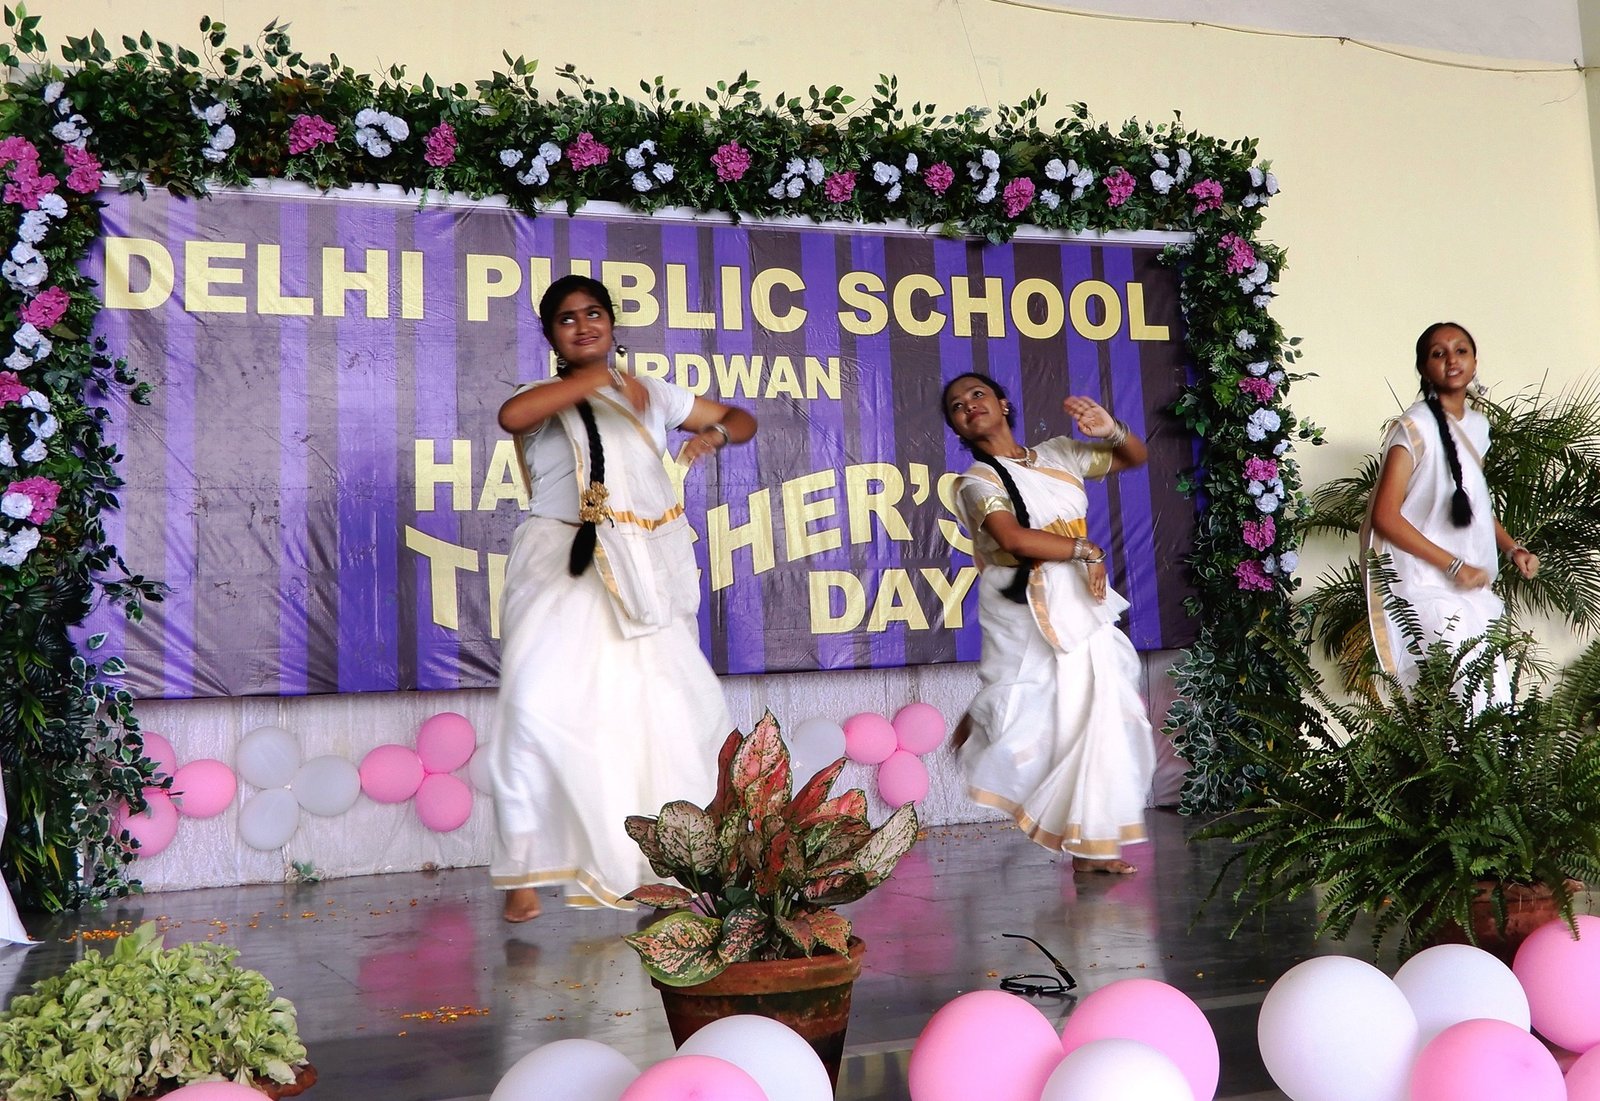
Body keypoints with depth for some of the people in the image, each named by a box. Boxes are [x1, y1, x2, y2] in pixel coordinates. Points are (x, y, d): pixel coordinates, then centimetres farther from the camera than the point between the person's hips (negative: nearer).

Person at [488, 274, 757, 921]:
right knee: (538, 707, -21)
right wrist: (594, 379, -15)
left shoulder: (649, 394, 15)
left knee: (676, 712, 4)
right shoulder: (545, 401, 5)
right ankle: (526, 869, -10)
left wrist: (717, 433, -1)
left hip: (641, 580, 4)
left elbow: (742, 418, 21)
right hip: (562, 570, -4)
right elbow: (510, 416, -21)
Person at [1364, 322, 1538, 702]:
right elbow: (1385, 517, -17)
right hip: (1427, 586, -8)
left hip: (1471, 587, 8)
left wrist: (1513, 549, 8)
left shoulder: (1478, 425, 12)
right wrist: (1453, 565, -17)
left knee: (1492, 693, 7)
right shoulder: (1415, 427, -12)